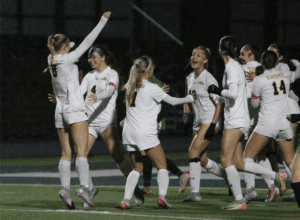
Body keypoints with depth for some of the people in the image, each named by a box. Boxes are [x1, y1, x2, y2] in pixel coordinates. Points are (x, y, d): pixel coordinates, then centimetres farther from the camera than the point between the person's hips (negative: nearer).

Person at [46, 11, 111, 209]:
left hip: (60, 112, 7)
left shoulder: (51, 61, 8)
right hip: (75, 110, -7)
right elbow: (88, 42, -7)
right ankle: (84, 186, -25)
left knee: (67, 154, 4)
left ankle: (65, 187, -12)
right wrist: (103, 21, -1)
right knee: (82, 151, -11)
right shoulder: (68, 59, -8)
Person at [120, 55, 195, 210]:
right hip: (145, 133, -6)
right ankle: (162, 196, -17)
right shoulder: (151, 88, -9)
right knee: (162, 166, 2)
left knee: (137, 168, 16)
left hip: (128, 132, 6)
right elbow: (172, 101, -1)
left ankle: (126, 200, 1)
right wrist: (190, 98, 14)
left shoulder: (130, 86, 9)